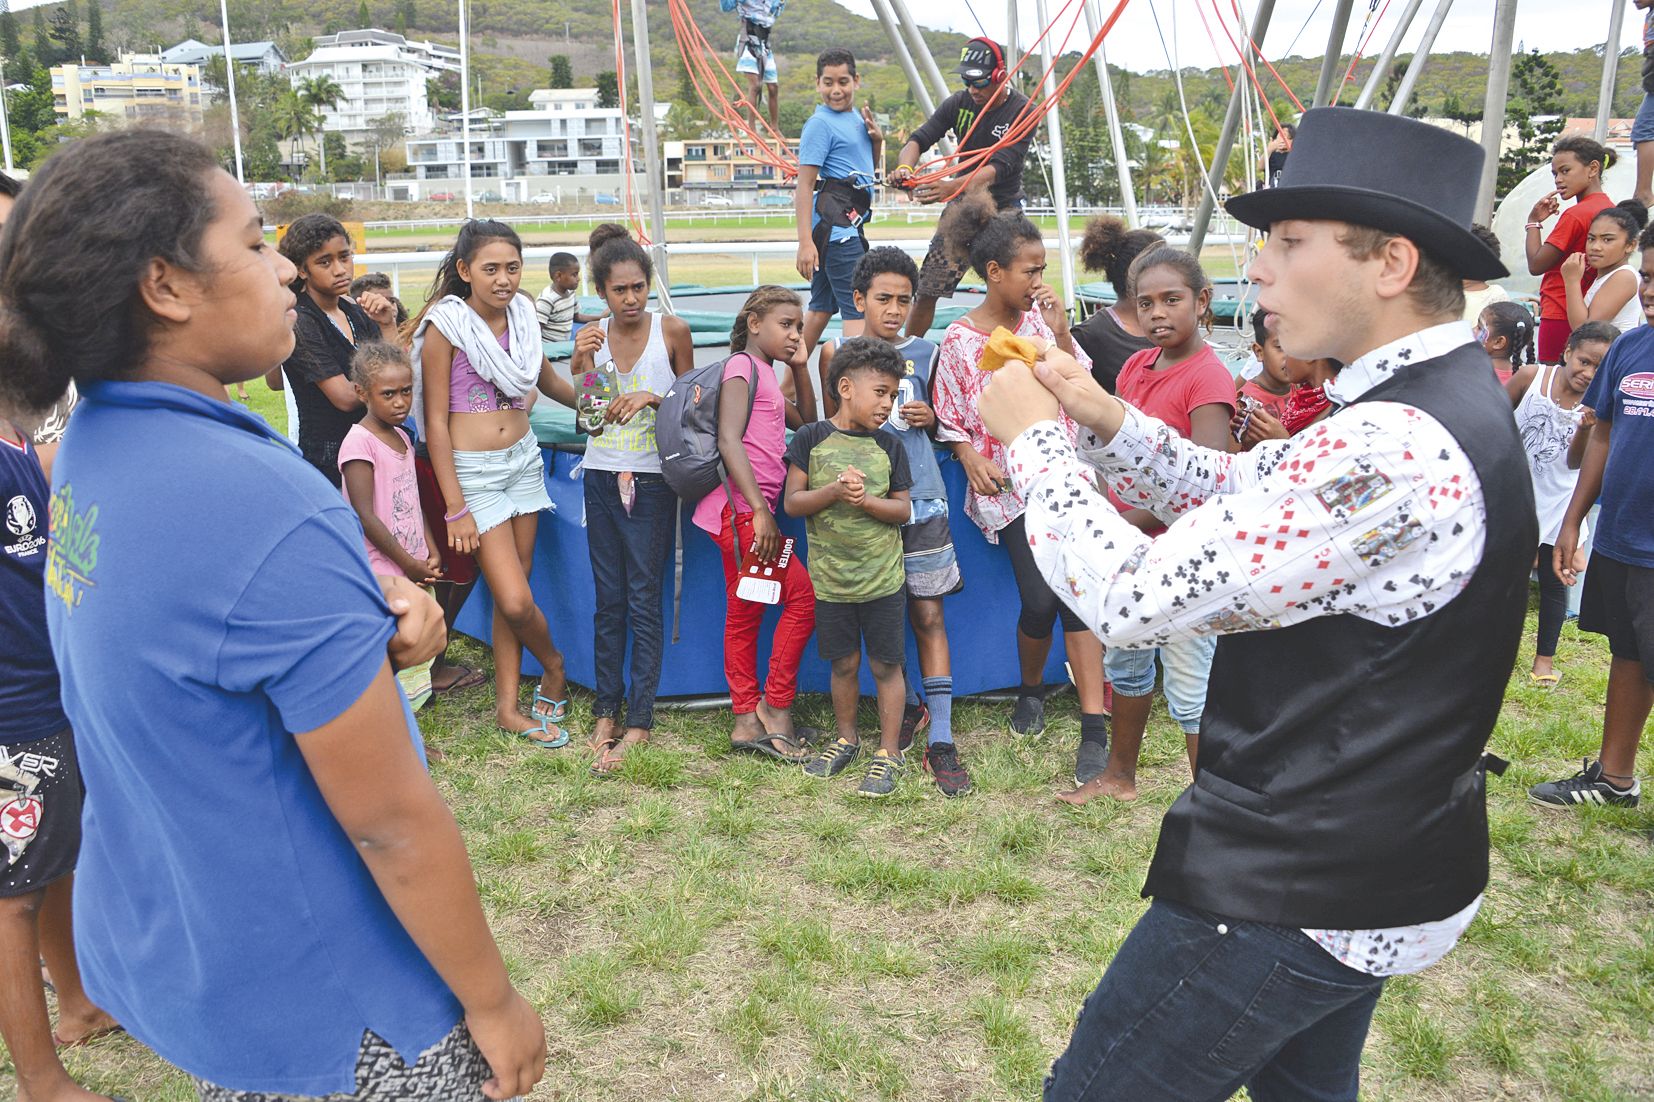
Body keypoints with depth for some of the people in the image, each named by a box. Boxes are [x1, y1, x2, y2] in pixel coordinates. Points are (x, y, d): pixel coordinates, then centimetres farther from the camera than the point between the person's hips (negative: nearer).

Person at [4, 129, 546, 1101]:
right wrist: (494, 1001, -12)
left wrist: (373, 630, -8)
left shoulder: (92, 453, -2)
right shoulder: (261, 504, -30)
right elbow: (392, 822, -26)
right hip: (317, 1010, -8)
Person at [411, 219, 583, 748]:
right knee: (515, 600, -10)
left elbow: (547, 381, 22)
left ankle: (508, 705, 20)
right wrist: (456, 508, -14)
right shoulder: (445, 325, -13)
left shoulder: (521, 314, 3)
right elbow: (435, 420, -12)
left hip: (523, 459, 5)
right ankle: (554, 665, 20)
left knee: (512, 592, 8)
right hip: (473, 470, -5)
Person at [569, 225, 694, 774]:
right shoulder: (591, 337, 4)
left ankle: (639, 722, 4)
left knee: (644, 597, -2)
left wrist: (652, 398, -14)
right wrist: (581, 364, -10)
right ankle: (606, 711, 17)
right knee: (608, 598, 8)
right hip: (602, 476, 3)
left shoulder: (672, 331, -3)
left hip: (652, 478, -3)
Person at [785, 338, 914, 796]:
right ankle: (846, 739, 33)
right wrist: (834, 491, -21)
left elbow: (903, 510, 1)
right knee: (843, 663, 13)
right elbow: (792, 502, -5)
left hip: (882, 578, 0)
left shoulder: (889, 447, 1)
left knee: (885, 664, 4)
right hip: (830, 578, 0)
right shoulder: (812, 438, -3)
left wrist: (867, 500, -17)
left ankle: (889, 752, 16)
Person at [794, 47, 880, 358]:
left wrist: (877, 139, 8)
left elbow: (870, 167, 30)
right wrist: (805, 242, -24)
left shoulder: (855, 118, 15)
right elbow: (804, 186, -16)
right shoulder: (820, 124, -10)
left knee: (823, 307, 13)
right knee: (859, 308, -12)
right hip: (834, 224, -9)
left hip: (849, 224, 9)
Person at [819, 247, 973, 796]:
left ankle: (941, 741, 2)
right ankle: (908, 706, 30)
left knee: (928, 615, -1)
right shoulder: (837, 352, 5)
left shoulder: (924, 354, 8)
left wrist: (931, 419, -3)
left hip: (920, 498, 0)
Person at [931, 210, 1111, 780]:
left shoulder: (1041, 319, 7)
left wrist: (1061, 333, -6)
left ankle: (1094, 726, -10)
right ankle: (1031, 689, 21)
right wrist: (971, 456, -13)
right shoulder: (959, 340, 0)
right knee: (1039, 599, -12)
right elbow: (950, 417, 5)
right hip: (1004, 484, -2)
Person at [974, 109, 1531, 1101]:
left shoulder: (1387, 453, -31)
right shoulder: (1452, 400, 3)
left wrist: (1034, 439, -14)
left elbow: (1131, 599, -28)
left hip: (1293, 898, -10)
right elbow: (1243, 495, 11)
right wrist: (1104, 420, -2)